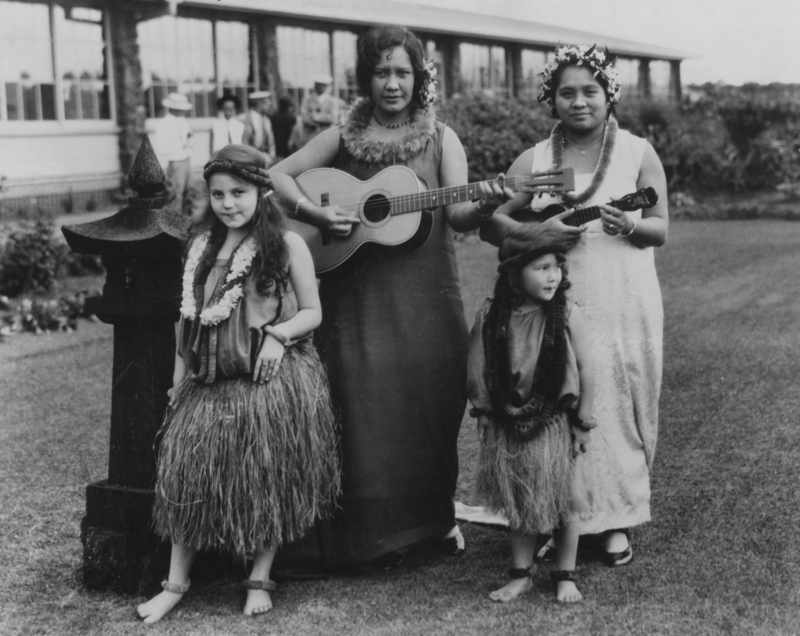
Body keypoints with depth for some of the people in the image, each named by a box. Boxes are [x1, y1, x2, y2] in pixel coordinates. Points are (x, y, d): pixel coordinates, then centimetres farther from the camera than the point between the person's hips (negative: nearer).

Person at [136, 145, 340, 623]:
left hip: (273, 381, -4)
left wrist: (278, 334, -17)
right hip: (211, 382, 4)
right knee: (189, 473, -2)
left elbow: (313, 313, 1)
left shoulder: (287, 245, -2)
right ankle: (177, 580, 11)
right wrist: (179, 378, 12)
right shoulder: (202, 248, 10)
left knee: (268, 477, -2)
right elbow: (188, 318, 15)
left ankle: (260, 578, 14)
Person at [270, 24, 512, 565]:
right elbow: (279, 176, 7)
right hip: (356, 297, 0)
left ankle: (436, 516, 23)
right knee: (366, 410, -1)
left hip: (425, 297, 0)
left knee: (431, 403, 4)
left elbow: (458, 215, -2)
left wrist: (485, 205, -24)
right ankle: (371, 528, 11)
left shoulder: (440, 138, 6)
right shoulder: (344, 137, 7)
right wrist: (317, 213, -9)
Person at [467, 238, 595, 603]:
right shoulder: (492, 316, -7)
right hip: (509, 424, 2)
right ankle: (520, 575, 27)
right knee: (518, 502, 13)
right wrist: (483, 413, 1)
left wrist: (582, 423, -4)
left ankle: (565, 576, 25)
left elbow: (585, 371, -6)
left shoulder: (567, 315, -11)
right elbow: (478, 369, 1)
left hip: (554, 422, -1)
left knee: (560, 500, 8)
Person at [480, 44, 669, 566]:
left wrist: (630, 227, -19)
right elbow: (491, 223, 3)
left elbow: (662, 230, 3)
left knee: (619, 410, 0)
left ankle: (616, 521, 14)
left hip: (624, 311, -1)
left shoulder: (639, 154, 6)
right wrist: (537, 232, -15)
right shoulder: (533, 161, 8)